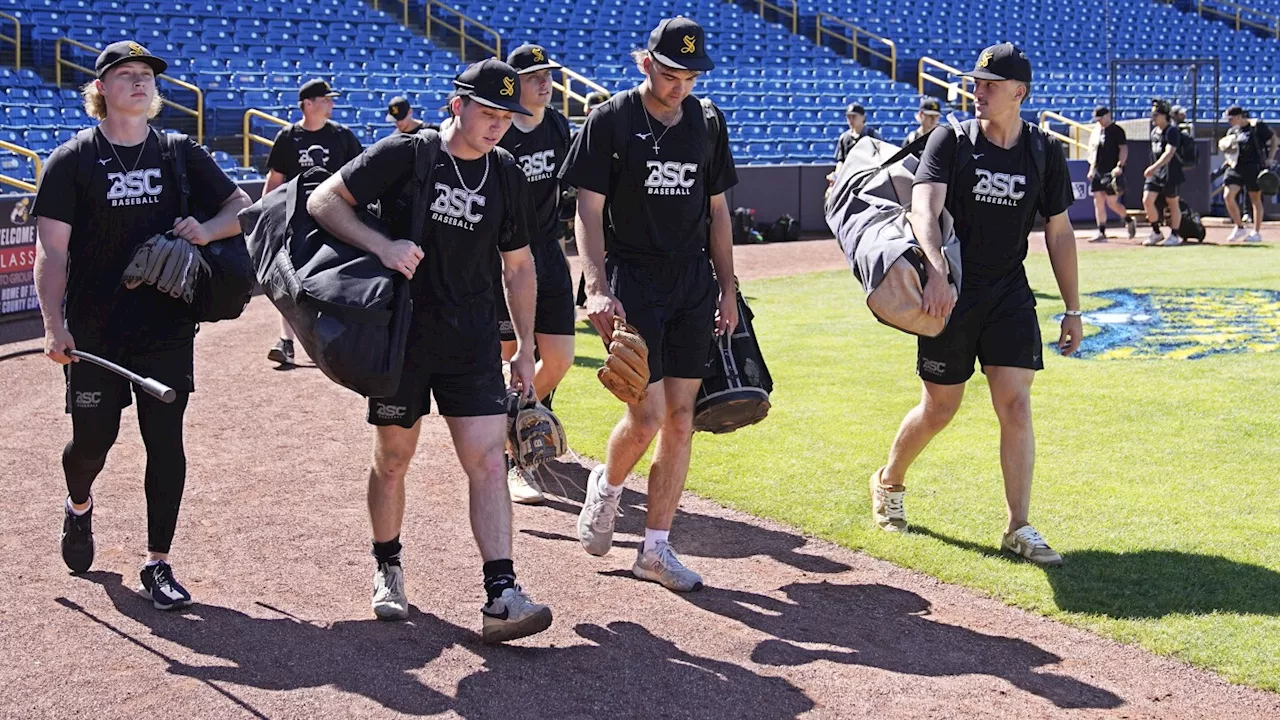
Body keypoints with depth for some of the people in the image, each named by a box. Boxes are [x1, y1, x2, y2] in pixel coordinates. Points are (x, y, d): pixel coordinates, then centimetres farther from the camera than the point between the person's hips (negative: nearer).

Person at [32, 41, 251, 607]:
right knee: (93, 440, 8)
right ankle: (79, 507, 43)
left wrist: (208, 230, -12)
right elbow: (51, 251, -5)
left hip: (167, 326, 2)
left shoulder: (180, 154, 6)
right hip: (93, 332, -2)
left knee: (166, 443, 0)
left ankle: (158, 565, 11)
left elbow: (243, 208, 10)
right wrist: (54, 325, -16)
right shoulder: (72, 161, -2)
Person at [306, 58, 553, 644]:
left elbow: (519, 267, 15)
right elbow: (323, 201, -9)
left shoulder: (506, 174, 6)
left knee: (488, 459, -8)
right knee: (393, 458, 10)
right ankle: (387, 569, 33)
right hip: (400, 332, -2)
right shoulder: (405, 154, -7)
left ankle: (501, 597, -12)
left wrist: (525, 348, 11)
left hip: (473, 341, 3)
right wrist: (382, 245, -24)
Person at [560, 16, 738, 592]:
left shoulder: (707, 122, 9)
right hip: (633, 284, -5)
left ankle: (656, 549, 12)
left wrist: (728, 288, 12)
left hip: (694, 285, 5)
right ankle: (606, 487, 23)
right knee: (646, 419, -11)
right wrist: (597, 288, -19)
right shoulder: (610, 121, -5)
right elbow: (589, 212, -7)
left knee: (680, 422, 3)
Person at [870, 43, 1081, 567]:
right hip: (951, 292, -2)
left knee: (1015, 406, -6)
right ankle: (888, 483, 35)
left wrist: (1073, 310, 8)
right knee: (939, 408, 8)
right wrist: (937, 271, -41)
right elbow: (924, 208, -23)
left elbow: (1059, 233, 8)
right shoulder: (951, 142, -8)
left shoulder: (1045, 152, 1)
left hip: (1010, 294, 2)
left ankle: (1019, 529, 0)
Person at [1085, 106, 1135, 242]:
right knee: (1098, 203, 3)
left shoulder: (1117, 131, -6)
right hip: (1098, 173, 7)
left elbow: (1124, 149, -12)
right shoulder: (1096, 131, 16)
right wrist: (1091, 169, 17)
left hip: (1112, 172, -7)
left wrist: (1120, 166, -23)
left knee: (1112, 203, -7)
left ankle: (1129, 222, 16)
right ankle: (1101, 233, 5)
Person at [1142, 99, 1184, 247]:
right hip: (1155, 172, 7)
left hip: (1170, 172, -7)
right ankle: (1156, 233, 8)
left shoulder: (1172, 131, -14)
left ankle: (1174, 235, 13)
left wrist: (1154, 167, -35)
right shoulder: (1154, 131, 12)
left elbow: (1169, 153, -26)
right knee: (1147, 200, -4)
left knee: (1172, 203, 3)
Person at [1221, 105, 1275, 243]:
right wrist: (1229, 146, -4)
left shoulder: (1257, 126, -6)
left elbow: (1274, 140, 0)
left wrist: (1270, 158, -7)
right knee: (1228, 195, -9)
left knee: (1255, 199, 3)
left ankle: (1257, 233, 11)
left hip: (1255, 166, -5)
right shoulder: (1232, 131, 11)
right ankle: (1239, 228, 5)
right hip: (1237, 167, 5)